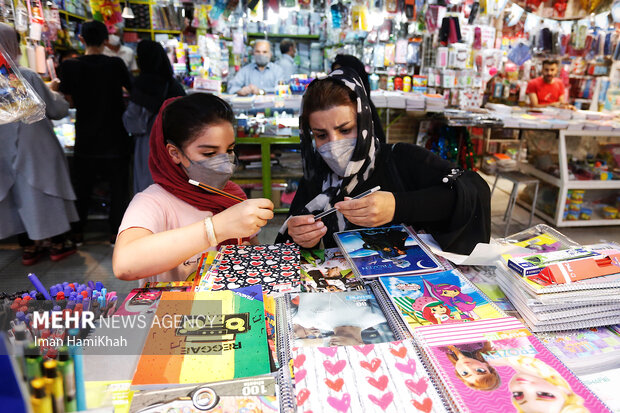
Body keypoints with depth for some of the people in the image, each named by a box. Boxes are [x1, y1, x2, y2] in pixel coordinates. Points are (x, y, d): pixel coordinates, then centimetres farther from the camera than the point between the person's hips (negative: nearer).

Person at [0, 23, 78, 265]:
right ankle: (59, 244, 19)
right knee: (45, 194, 8)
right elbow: (58, 111, -10)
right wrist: (55, 94, 10)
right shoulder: (26, 77, -16)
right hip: (35, 150, -4)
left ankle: (28, 248, 23)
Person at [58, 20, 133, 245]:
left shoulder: (69, 66, -6)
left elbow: (70, 100, 1)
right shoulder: (116, 64, -12)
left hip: (85, 137, 2)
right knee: (118, 185, 9)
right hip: (115, 137, -2)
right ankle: (115, 232, 14)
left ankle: (78, 233, 25)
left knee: (82, 186, 15)